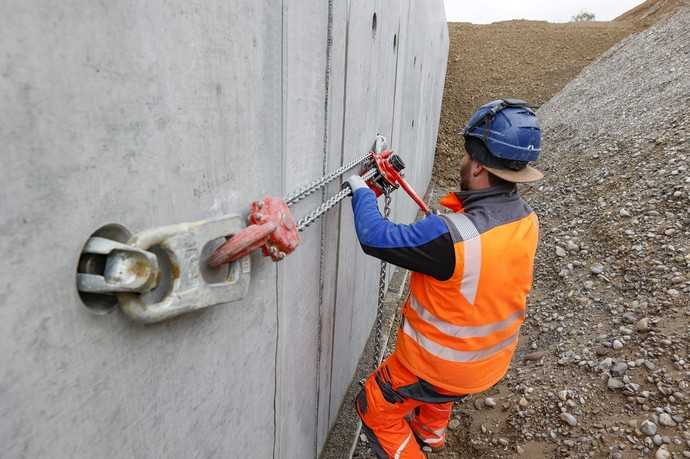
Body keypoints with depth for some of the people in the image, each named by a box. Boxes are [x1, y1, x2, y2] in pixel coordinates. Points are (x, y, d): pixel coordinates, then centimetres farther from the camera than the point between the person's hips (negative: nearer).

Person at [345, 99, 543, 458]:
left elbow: (376, 238, -29)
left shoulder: (451, 237, -38)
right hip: (492, 359, 8)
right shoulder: (526, 220, -13)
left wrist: (361, 192, -14)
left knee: (375, 409, 17)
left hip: (439, 364, -7)